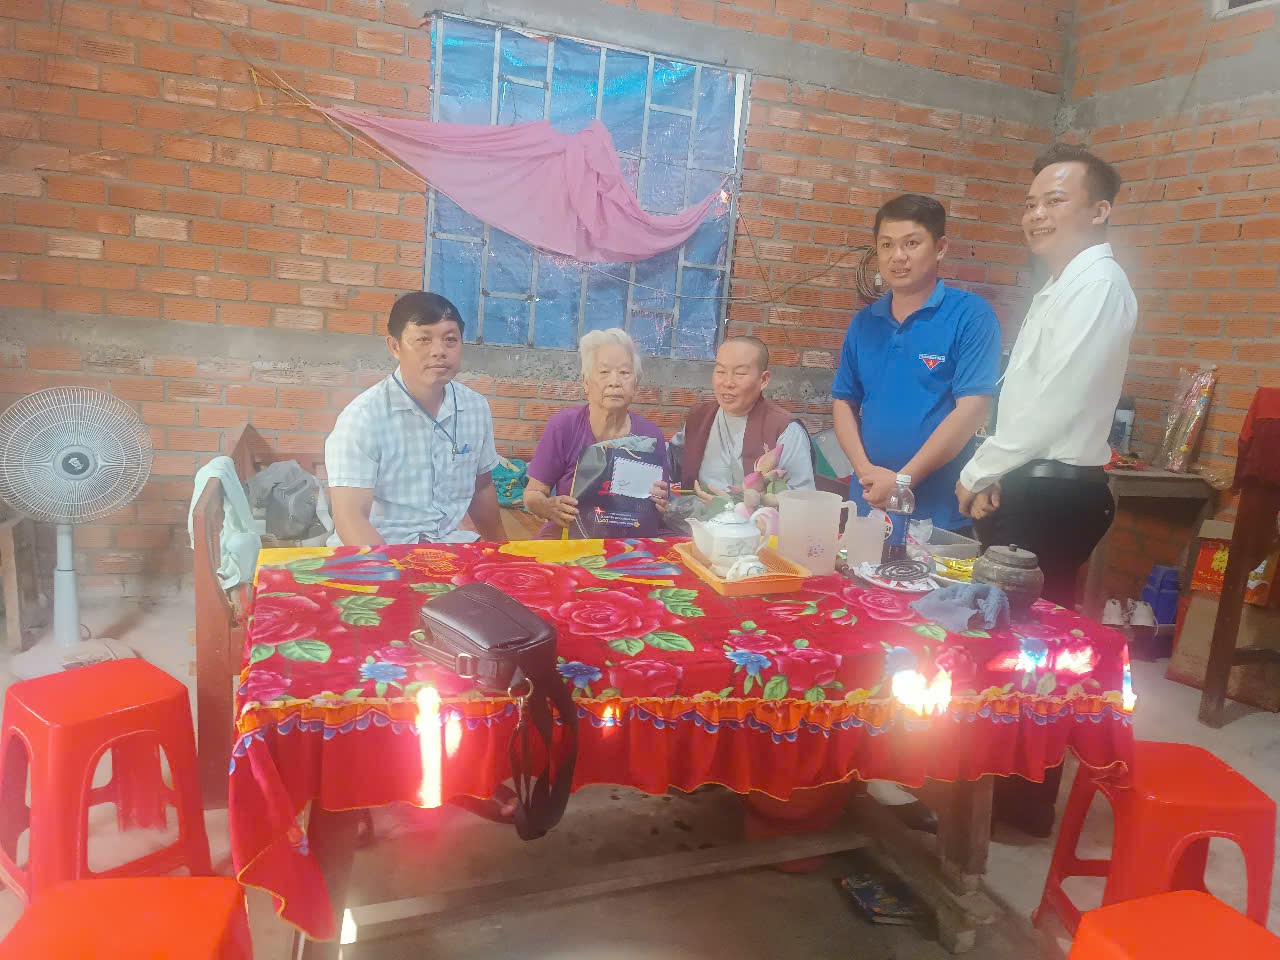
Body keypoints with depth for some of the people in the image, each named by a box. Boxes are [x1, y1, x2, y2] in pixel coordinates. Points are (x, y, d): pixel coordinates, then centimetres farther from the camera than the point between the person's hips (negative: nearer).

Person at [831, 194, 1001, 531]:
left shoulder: (970, 315, -7)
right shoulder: (865, 322, 8)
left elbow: (972, 410, -15)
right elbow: (843, 401, 8)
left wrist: (904, 479, -17)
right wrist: (865, 470, -8)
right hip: (868, 503, 4)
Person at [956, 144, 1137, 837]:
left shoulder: (1097, 283, -12)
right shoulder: (1061, 288, 19)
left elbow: (1056, 402, -21)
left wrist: (978, 473, -11)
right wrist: (994, 480, 5)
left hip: (1051, 496, -9)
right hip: (1030, 490, 10)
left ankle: (1026, 803, 13)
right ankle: (1009, 782, 29)